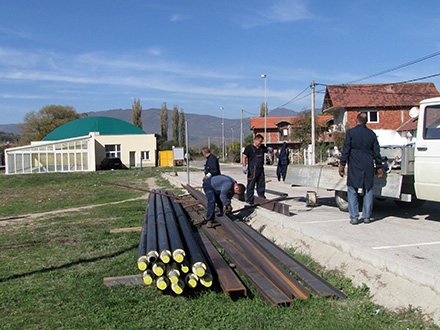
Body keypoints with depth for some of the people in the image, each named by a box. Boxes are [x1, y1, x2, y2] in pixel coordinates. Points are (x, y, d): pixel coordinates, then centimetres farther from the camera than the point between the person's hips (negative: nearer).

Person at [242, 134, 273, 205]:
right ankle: (249, 200, 3)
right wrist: (244, 166, -18)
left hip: (261, 169, 6)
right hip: (252, 169, -6)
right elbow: (244, 156, -9)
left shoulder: (262, 147, 13)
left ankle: (262, 198, 22)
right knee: (251, 185, -3)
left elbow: (270, 150, 24)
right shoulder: (249, 148, -4)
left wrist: (270, 149, -2)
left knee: (261, 184, 11)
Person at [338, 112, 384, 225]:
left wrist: (342, 164, -3)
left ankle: (354, 217, 0)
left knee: (352, 191, 3)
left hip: (354, 167, -3)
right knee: (368, 191, 10)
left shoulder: (350, 132, -4)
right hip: (368, 167, 3)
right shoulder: (371, 134, 7)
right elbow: (376, 153, 10)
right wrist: (379, 167, 16)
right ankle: (367, 216, 13)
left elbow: (346, 150, -8)